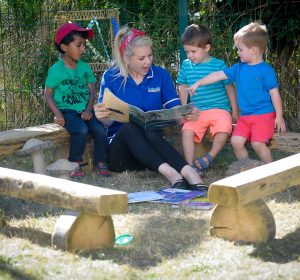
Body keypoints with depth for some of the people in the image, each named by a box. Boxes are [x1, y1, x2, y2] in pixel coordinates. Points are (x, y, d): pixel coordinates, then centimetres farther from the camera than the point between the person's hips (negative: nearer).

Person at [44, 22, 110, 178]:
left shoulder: (85, 68, 9)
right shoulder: (56, 70, -3)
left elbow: (92, 91, 7)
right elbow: (48, 94, -2)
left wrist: (89, 110, -10)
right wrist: (57, 114, -15)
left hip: (85, 110, 4)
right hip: (67, 110, -4)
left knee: (99, 129, -22)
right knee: (81, 130, -31)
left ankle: (100, 163, -2)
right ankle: (75, 164, -11)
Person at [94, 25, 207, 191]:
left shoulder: (161, 75, 7)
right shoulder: (110, 77, 2)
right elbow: (108, 121, 0)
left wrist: (186, 115, -24)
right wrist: (102, 116, -24)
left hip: (152, 139, 1)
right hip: (119, 143, -1)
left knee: (151, 133, -34)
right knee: (130, 128, -35)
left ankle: (188, 172, -54)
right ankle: (169, 172, -55)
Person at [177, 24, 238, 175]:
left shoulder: (218, 65, -2)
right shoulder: (186, 65, 8)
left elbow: (229, 88, 5)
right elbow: (183, 88, 19)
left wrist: (235, 111, 7)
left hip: (219, 109, -3)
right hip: (196, 111, 3)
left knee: (223, 130, -30)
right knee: (187, 131, -23)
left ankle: (209, 158, -14)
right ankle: (190, 165, -21)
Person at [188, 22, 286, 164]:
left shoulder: (266, 70, -10)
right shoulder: (239, 68, 8)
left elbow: (274, 93, -9)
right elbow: (218, 75, 11)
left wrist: (279, 116, -7)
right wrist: (198, 83, 11)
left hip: (263, 115, -6)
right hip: (244, 116, 6)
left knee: (257, 144, -17)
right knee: (236, 141, -4)